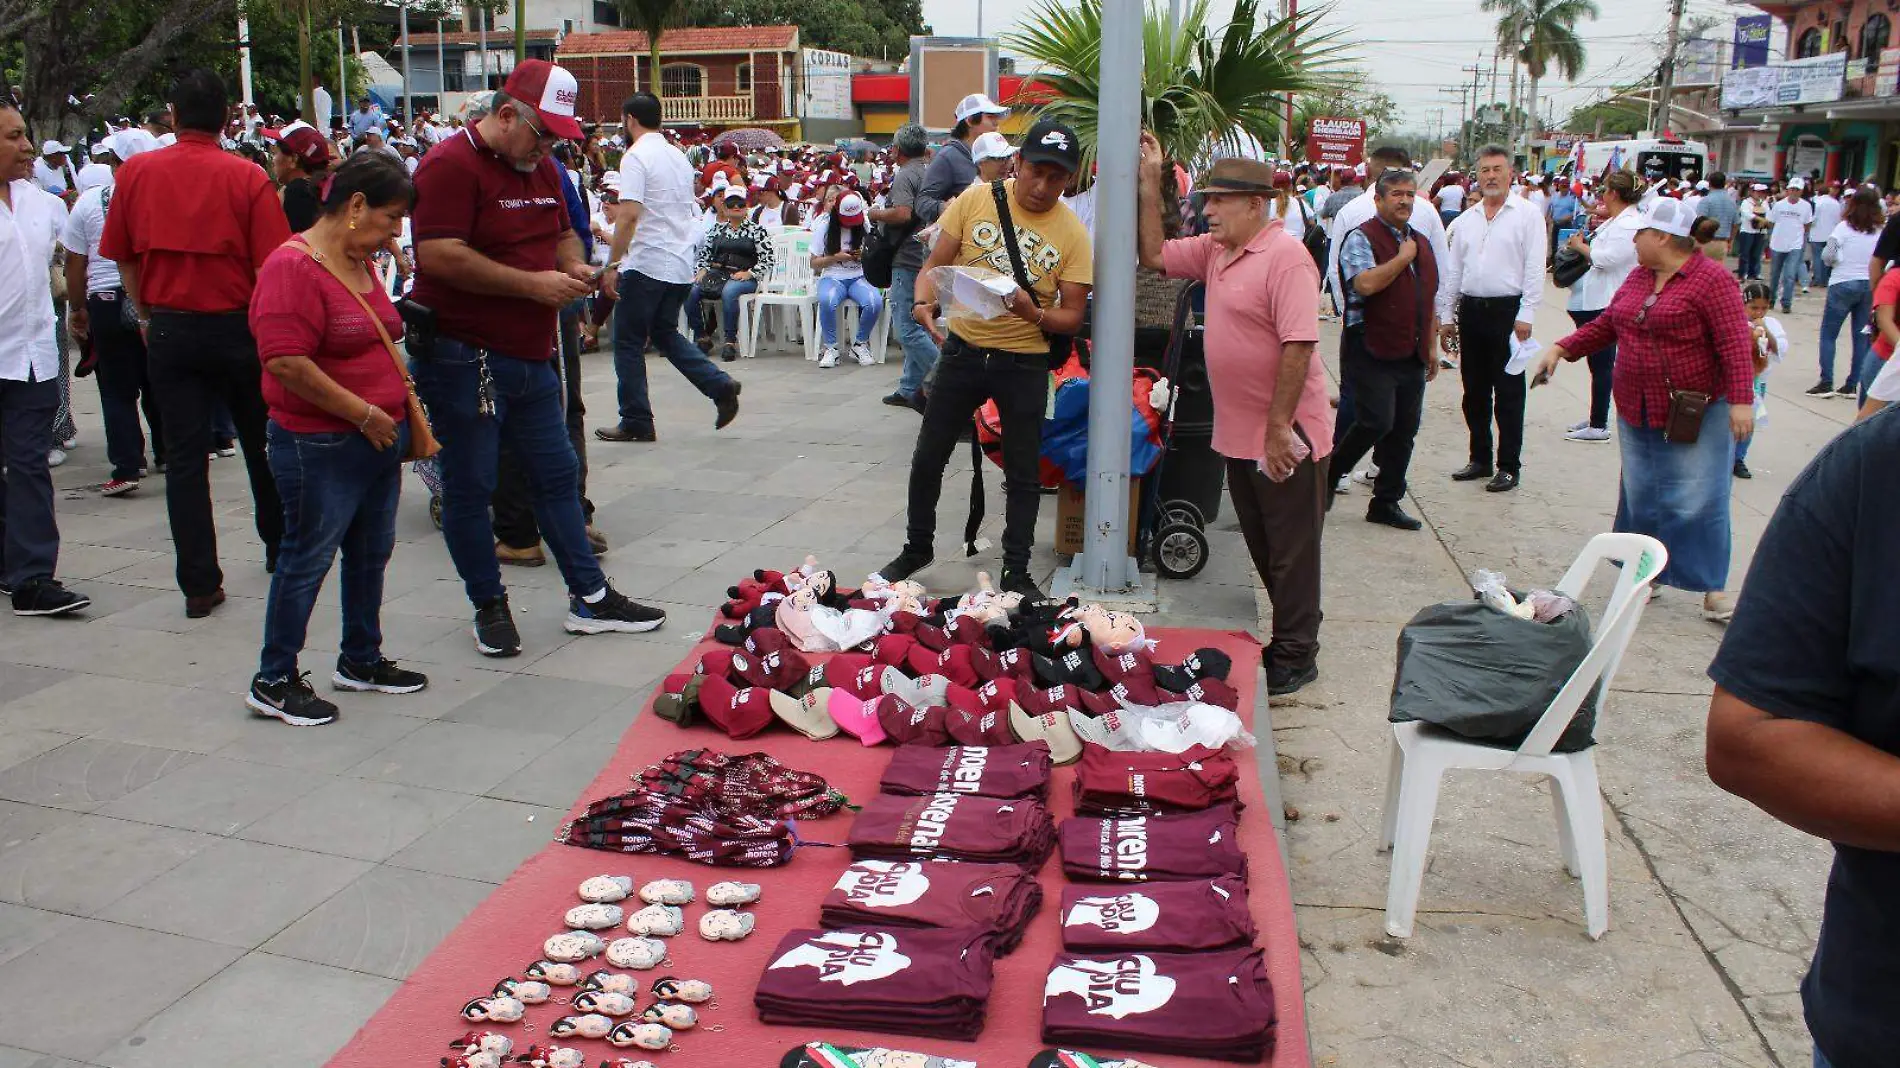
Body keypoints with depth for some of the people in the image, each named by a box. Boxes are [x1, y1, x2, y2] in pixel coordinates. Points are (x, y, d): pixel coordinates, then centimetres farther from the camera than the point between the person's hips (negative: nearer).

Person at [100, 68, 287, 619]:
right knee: (261, 443, 16)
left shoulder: (136, 172, -1)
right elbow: (270, 265, -12)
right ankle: (279, 547, 31)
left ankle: (199, 584, 4)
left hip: (169, 329, 2)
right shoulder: (246, 177, -10)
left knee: (185, 456, 4)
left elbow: (122, 257, 6)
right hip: (236, 326, -1)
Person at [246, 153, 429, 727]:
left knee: (372, 553, 16)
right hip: (319, 447, -9)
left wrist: (399, 409, 15)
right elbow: (287, 363, -24)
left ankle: (360, 660, 31)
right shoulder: (293, 266, -16)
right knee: (308, 558, 0)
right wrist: (364, 413, -20)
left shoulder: (362, 263, 14)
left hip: (379, 438, 9)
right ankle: (273, 680, 13)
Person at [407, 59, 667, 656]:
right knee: (470, 488, 4)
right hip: (462, 358, -8)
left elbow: (563, 231, 27)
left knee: (557, 475, 11)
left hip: (531, 358, 8)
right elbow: (439, 256, -23)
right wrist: (533, 284, -20)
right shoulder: (450, 165, -13)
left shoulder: (541, 168, 14)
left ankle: (590, 598, 20)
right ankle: (489, 607, 17)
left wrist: (574, 267, 3)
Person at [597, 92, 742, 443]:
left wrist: (612, 264, -18)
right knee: (665, 333, 20)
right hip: (681, 265, 8)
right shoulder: (680, 157, 13)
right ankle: (720, 385, 5)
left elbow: (629, 215, -21)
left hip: (645, 265, -8)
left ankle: (636, 423, 6)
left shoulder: (636, 157, -11)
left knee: (628, 342, 3)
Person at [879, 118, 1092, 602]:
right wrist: (924, 303, -22)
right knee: (928, 457, 11)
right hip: (963, 349, 1)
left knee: (1024, 474, 7)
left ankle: (1016, 572, 22)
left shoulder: (1073, 232, -7)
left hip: (1024, 362, -1)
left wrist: (1033, 312, -26)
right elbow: (933, 265, -1)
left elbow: (1072, 316, -6)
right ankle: (917, 548, 32)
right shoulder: (975, 200, -6)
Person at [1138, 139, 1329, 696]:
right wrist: (1150, 184, 7)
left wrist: (1279, 429, -25)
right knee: (1263, 549, 18)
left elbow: (1299, 344, -25)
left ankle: (1295, 656, 16)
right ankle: (1288, 641, 32)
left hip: (1287, 438, -9)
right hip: (1239, 435, 9)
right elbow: (1154, 254, 16)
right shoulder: (1215, 250, 9)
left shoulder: (1285, 256, -19)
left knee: (1291, 551, 4)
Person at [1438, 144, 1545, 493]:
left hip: (1508, 311, -5)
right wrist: (1446, 314, 10)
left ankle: (1509, 467, 6)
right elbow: (1451, 270, 15)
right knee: (1474, 391, 11)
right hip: (1471, 310, 5)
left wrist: (1526, 316, -14)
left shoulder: (1527, 215, -2)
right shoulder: (1466, 221, 13)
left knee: (1509, 393, 0)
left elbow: (1534, 269, -7)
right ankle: (1480, 460, 22)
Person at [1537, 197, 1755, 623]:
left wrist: (1741, 399, -24)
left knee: (1697, 501, -4)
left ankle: (1711, 588, 6)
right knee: (1640, 497, 12)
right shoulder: (1638, 276, 10)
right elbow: (1606, 324, 17)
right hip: (1637, 413, 7)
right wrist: (1561, 349, 7)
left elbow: (1736, 344, -17)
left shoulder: (1711, 279, -13)